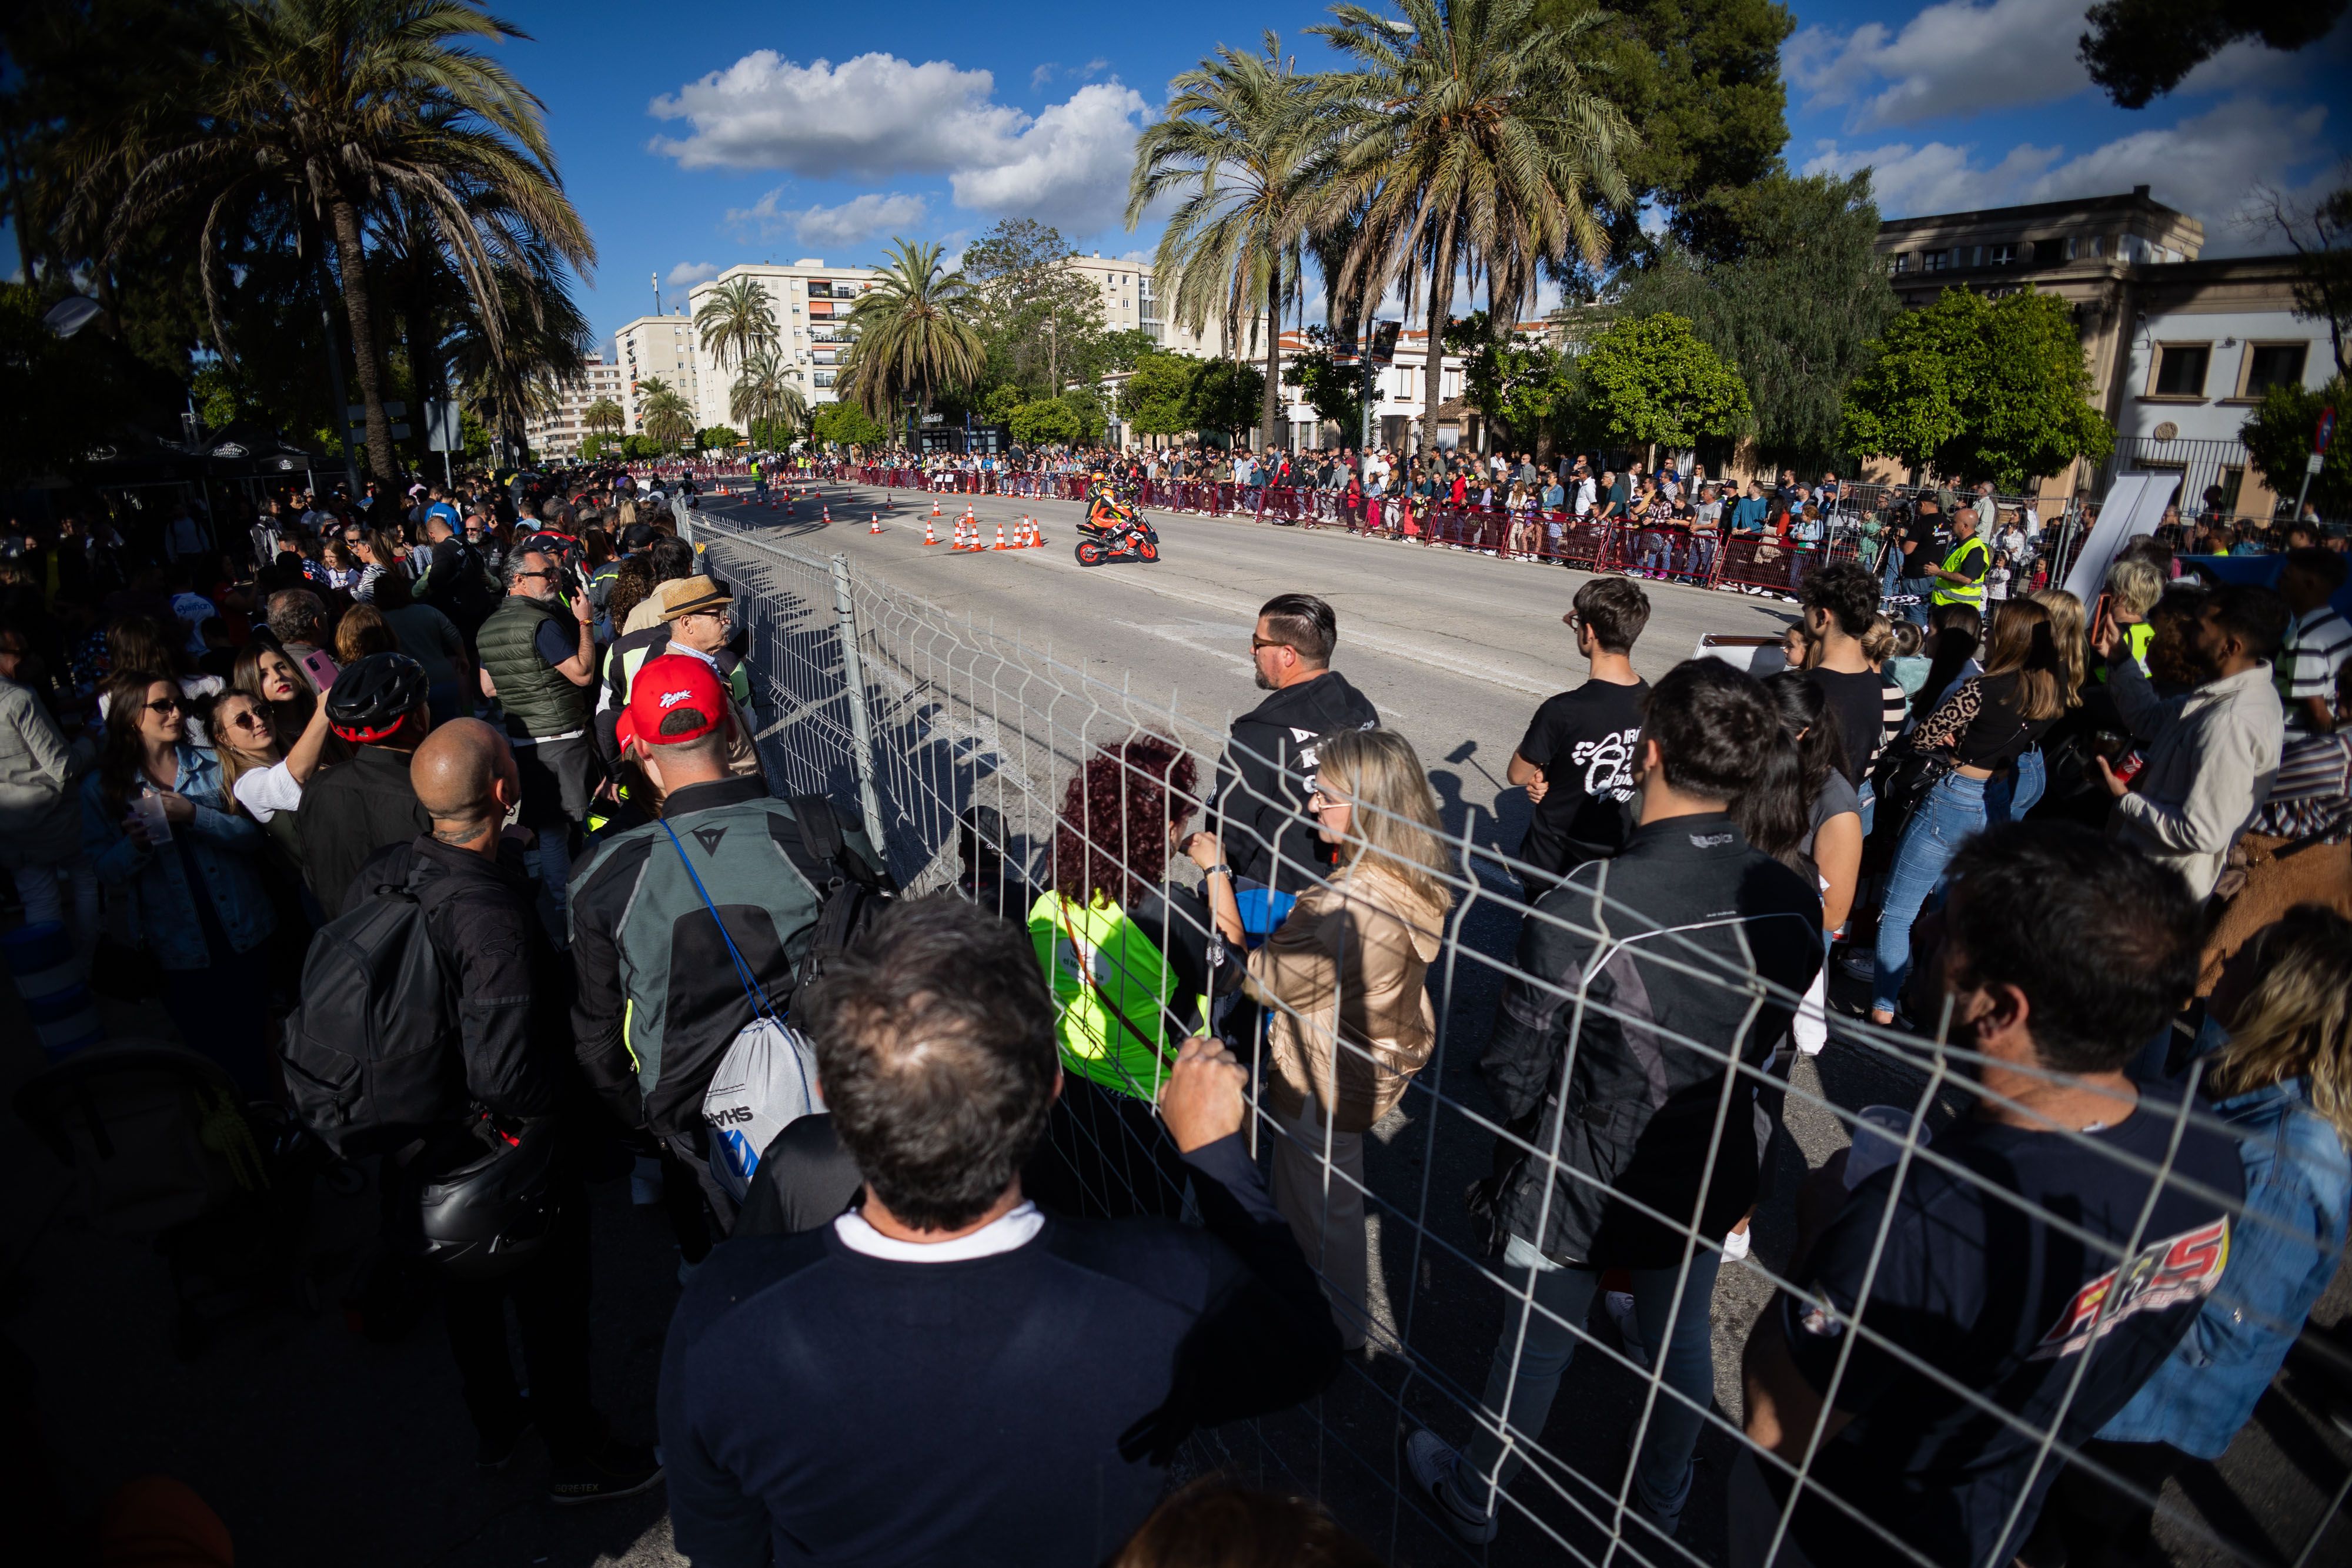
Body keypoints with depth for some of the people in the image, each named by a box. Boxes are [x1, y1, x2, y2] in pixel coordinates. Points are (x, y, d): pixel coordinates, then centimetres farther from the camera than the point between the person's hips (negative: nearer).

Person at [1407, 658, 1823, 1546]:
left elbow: (1515, 1076, -22)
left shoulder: (1581, 910, -34)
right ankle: (1661, 1507, 56)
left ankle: (1474, 1500, 46)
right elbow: (1767, 1049, 0)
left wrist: (1521, 1128, 1)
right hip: (1707, 1180, 5)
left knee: (1537, 1346, 18)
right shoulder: (1794, 904, -16)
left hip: (1579, 1183, -4)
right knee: (1681, 1341, 28)